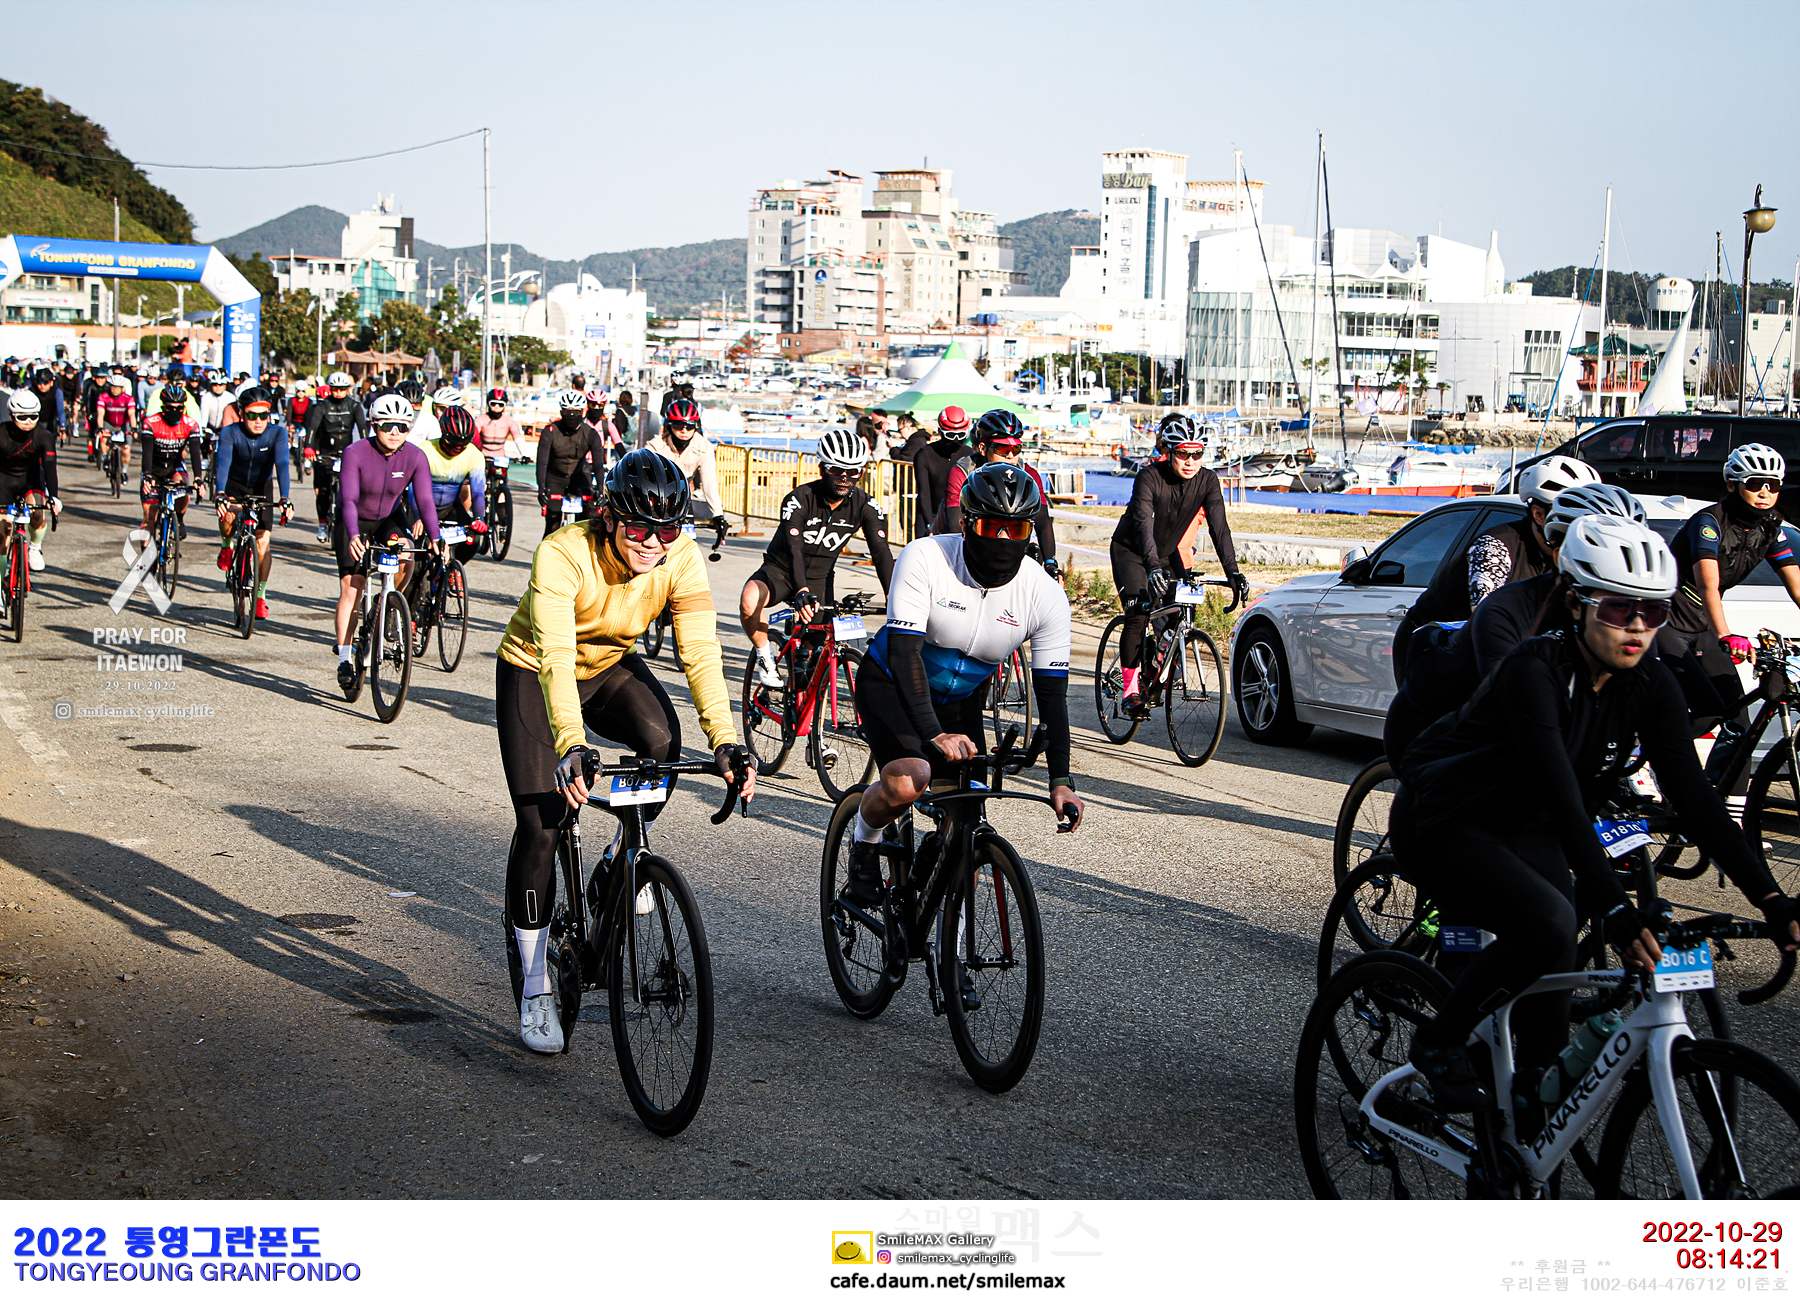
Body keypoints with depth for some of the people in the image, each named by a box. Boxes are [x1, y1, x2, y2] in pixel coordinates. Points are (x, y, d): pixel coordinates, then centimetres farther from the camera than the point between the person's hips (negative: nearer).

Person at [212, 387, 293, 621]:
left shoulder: (277, 433, -24)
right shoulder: (230, 433, -25)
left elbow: (282, 464, -35)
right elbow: (223, 463, -37)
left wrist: (284, 499, -49)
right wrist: (220, 494, -54)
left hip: (262, 488, 1)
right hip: (234, 484, -1)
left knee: (263, 542, -7)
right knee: (229, 515, -32)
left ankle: (261, 596, 9)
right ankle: (226, 546, 2)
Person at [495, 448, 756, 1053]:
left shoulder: (682, 559, -23)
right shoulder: (563, 554, -34)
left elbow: (701, 651, -28)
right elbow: (555, 656, -44)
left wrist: (724, 740, -43)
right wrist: (571, 745, -59)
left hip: (610, 667, 3)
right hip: (532, 673, -3)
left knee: (662, 740, -29)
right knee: (539, 823, -13)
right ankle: (535, 988, 1)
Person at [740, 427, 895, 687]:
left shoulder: (866, 506, -13)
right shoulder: (798, 500, -23)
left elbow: (881, 553, -22)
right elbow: (794, 549, -35)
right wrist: (801, 592, -52)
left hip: (820, 578, 3)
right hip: (781, 571, -3)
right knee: (750, 599, -35)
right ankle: (765, 656, -11)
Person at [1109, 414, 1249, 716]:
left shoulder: (1206, 481, -17)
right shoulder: (1149, 477, -28)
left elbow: (1219, 527, -22)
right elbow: (1144, 524, -39)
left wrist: (1232, 571, -35)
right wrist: (1153, 567, -54)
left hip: (1168, 552, 4)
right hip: (1131, 550, -4)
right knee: (1138, 614, -20)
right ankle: (1130, 689, -15)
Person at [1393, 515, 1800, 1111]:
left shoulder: (1650, 685, -12)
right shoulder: (1535, 671, -31)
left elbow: (1692, 794, -15)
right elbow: (1563, 798, -40)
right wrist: (1616, 912, -48)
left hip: (1525, 831, 7)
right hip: (1442, 827, -6)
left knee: (1547, 1016, -4)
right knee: (1548, 925, -29)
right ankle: (1440, 1042, -9)